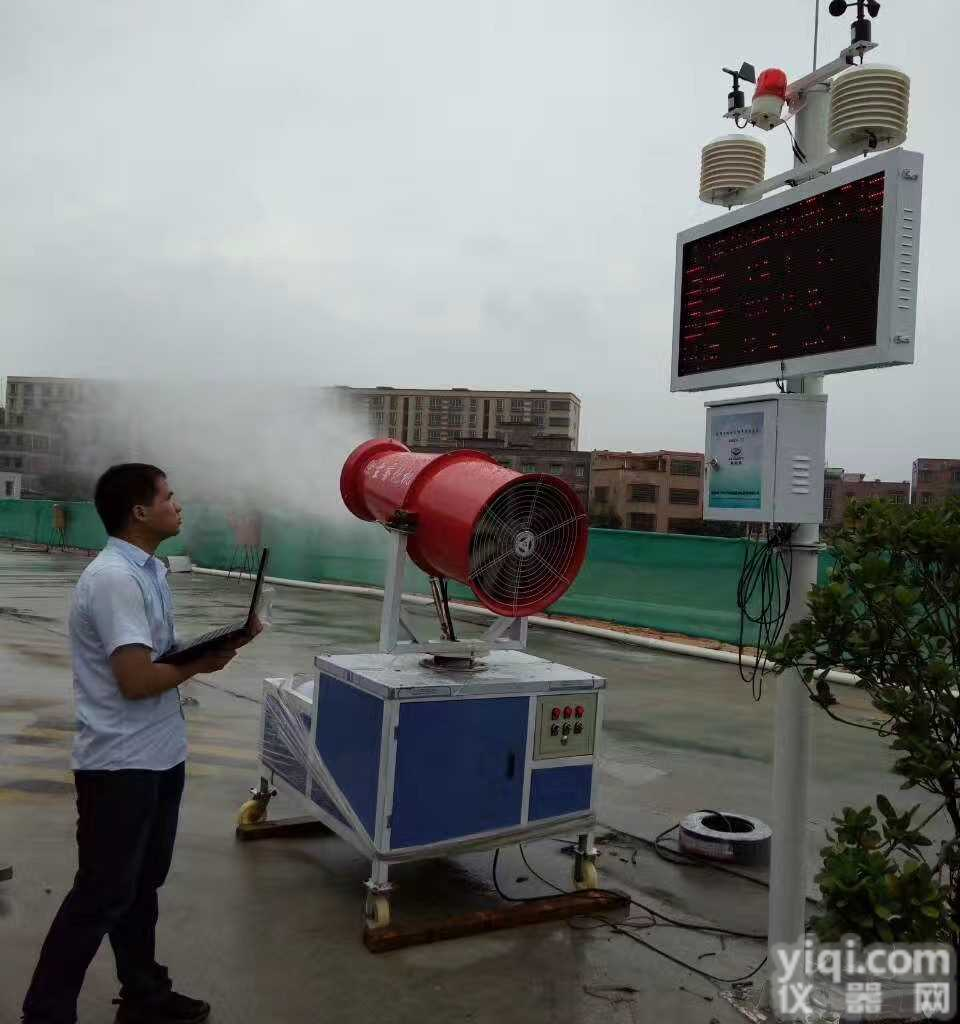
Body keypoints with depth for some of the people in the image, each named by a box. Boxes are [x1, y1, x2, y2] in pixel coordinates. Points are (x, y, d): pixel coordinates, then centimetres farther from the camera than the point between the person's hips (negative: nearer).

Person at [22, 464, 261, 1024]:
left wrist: (219, 642, -2)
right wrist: (201, 663, -12)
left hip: (159, 755, 9)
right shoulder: (114, 579, -23)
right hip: (121, 765, -9)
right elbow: (136, 679, -27)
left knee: (142, 884, 20)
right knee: (102, 894, 3)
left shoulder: (148, 570, 8)